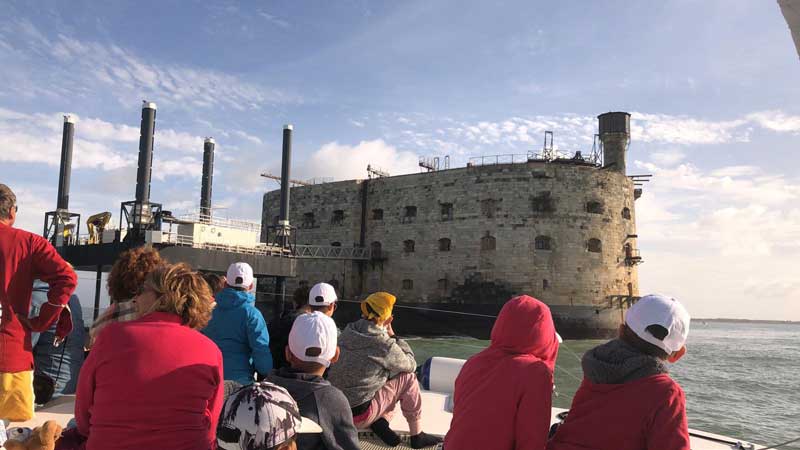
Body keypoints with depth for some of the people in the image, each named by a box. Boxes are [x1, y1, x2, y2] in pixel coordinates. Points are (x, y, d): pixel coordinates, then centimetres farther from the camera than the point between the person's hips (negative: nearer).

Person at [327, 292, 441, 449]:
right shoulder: (384, 344, -19)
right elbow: (410, 364, -1)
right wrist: (392, 335, 4)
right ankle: (417, 436, 13)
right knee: (408, 378, 3)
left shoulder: (348, 332, -1)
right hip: (358, 415, -7)